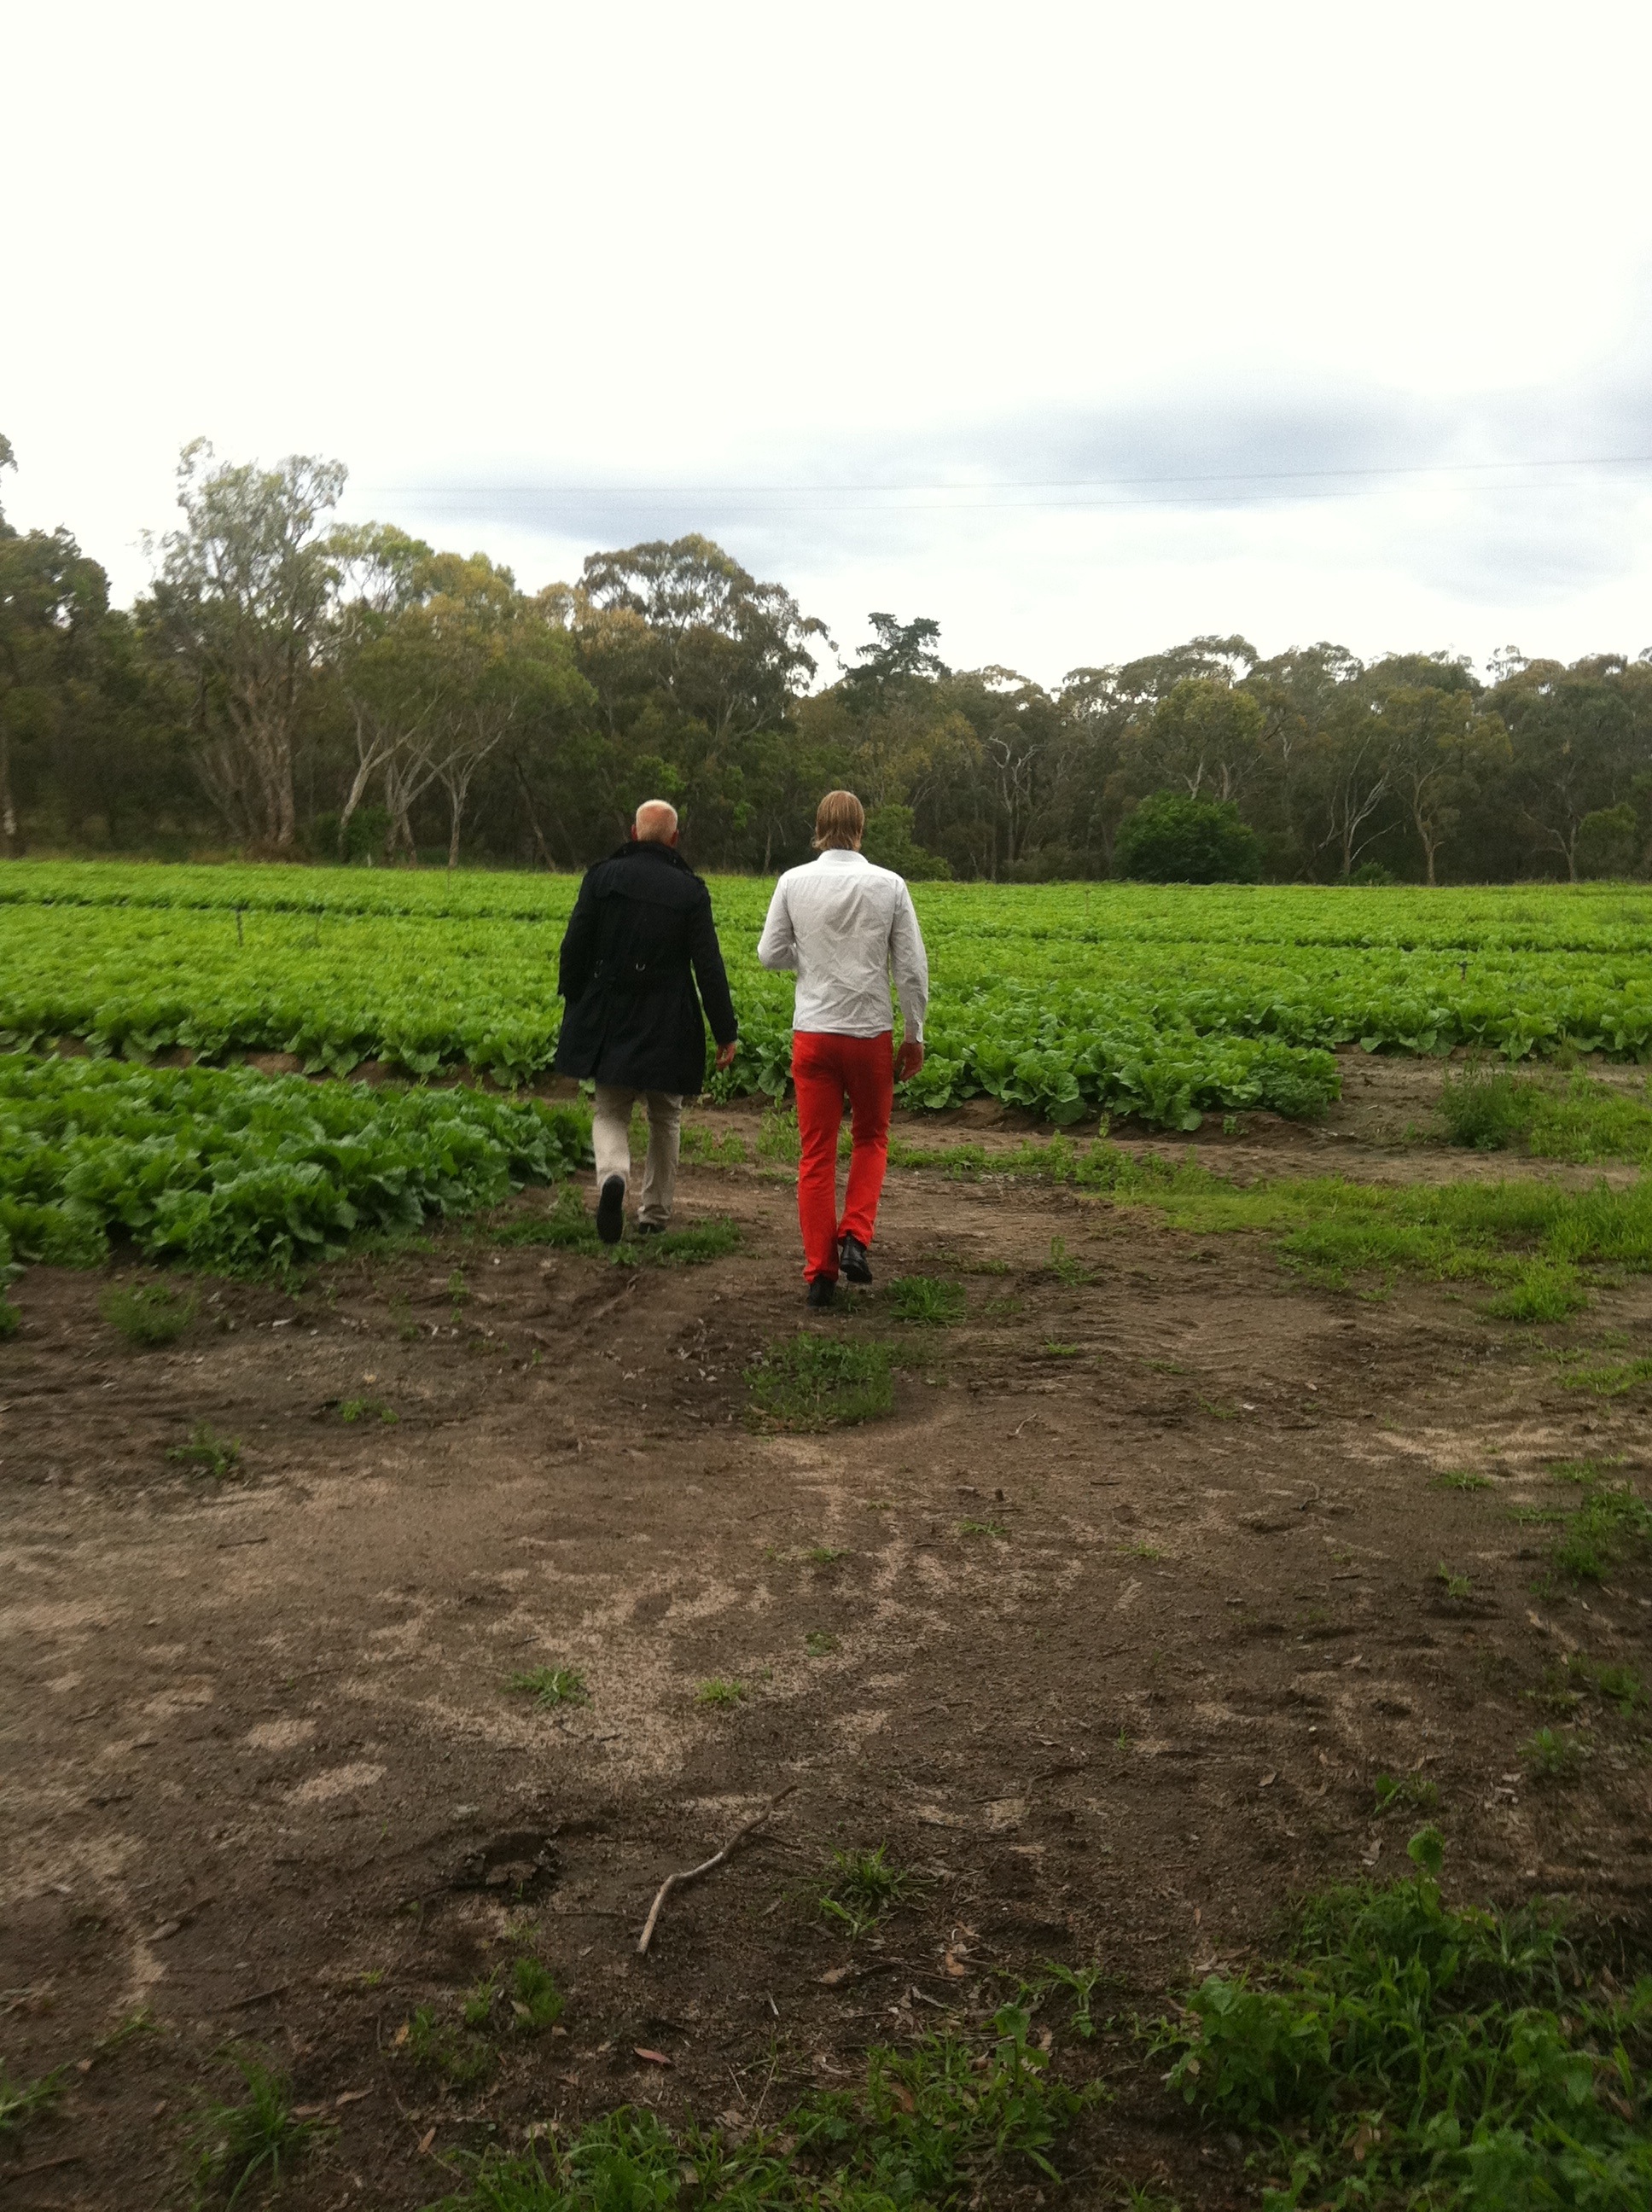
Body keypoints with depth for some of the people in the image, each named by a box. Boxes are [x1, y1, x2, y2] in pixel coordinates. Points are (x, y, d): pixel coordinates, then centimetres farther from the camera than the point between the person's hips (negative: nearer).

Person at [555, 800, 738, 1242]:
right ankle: (655, 1213, 23)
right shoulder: (690, 890, -6)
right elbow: (708, 968, -7)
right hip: (667, 1030, 0)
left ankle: (612, 1175, -21)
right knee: (665, 1118, 16)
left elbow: (574, 946, 0)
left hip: (610, 1022, 1)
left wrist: (574, 999, 16)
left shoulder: (603, 876, -2)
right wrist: (726, 1031, -1)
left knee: (610, 1111, 10)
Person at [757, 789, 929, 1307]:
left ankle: (820, 1272, 8)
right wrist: (915, 1034, 7)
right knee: (871, 1139, 20)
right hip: (870, 1031, 0)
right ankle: (854, 1237, 2)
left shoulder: (794, 882, -4)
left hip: (813, 1031, 0)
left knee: (817, 1153, 7)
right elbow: (912, 968, -2)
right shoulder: (889, 885, -4)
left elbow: (770, 954, 1)